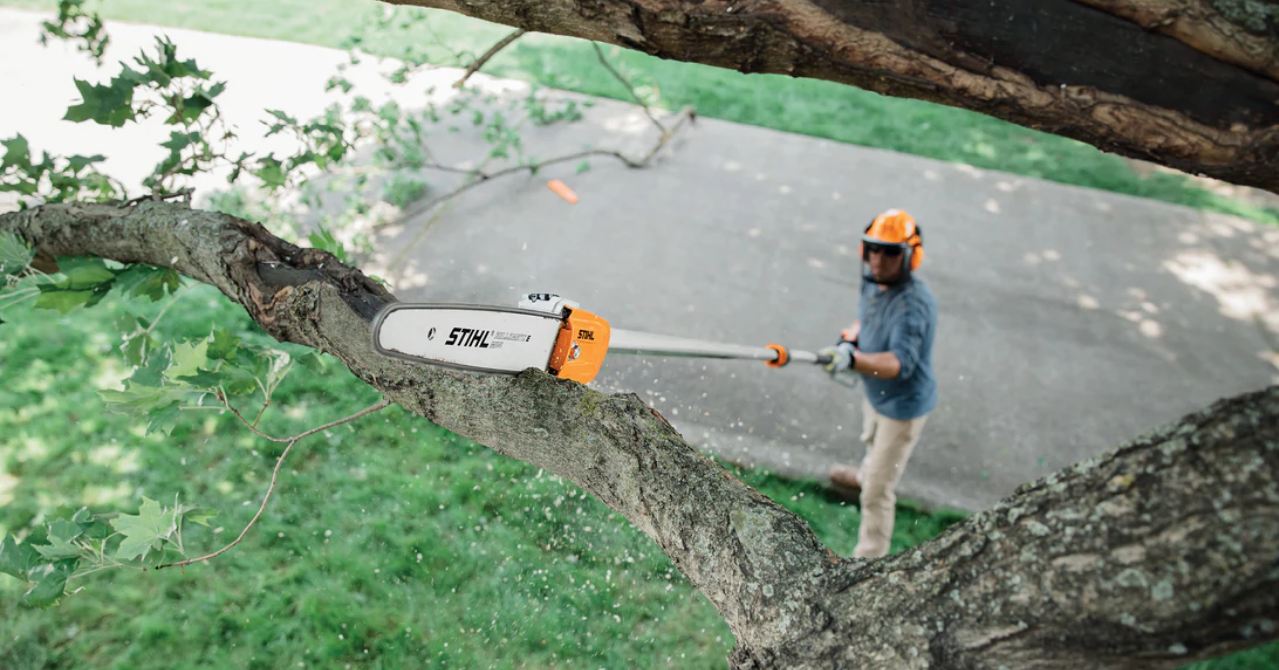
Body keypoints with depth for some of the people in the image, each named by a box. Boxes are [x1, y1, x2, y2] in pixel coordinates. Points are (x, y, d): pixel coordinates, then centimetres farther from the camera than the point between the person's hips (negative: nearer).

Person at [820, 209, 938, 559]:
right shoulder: (874, 281, -8)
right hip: (876, 392, 9)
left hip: (902, 404, -9)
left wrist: (855, 360, -63)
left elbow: (901, 363, -46)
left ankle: (869, 557, 19)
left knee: (878, 492, 1)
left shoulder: (914, 303, -35)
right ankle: (865, 476, 70)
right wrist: (850, 337, -8)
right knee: (872, 441, 39)